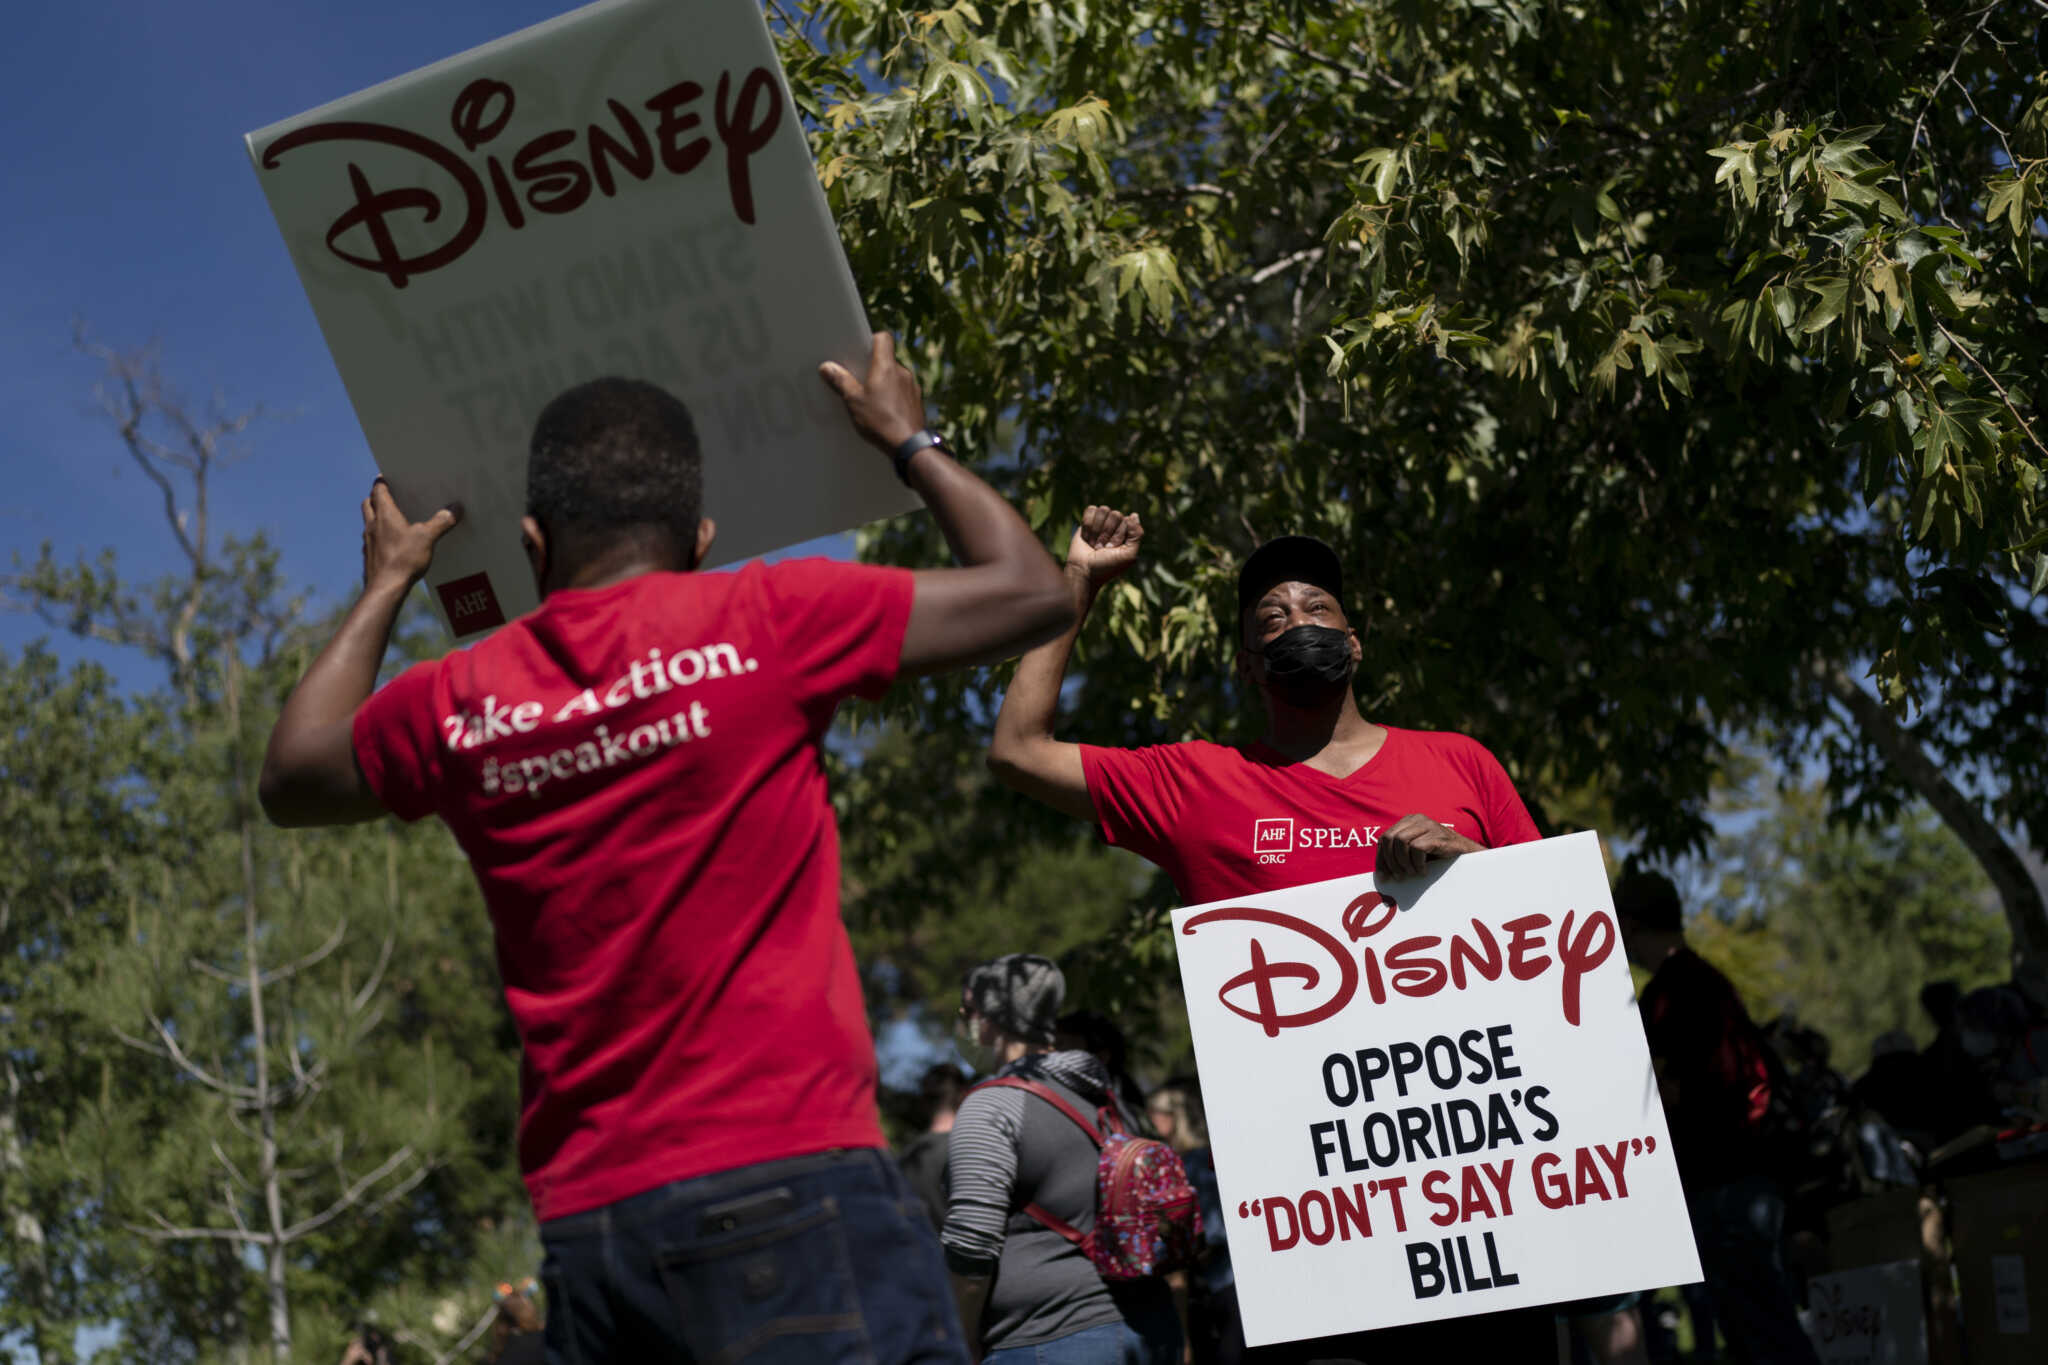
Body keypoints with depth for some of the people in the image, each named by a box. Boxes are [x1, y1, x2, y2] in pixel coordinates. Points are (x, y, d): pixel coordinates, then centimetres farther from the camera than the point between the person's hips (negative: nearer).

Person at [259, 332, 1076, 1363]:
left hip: (585, 1227, 5)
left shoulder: (454, 708, 9)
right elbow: (1031, 592, 9)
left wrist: (384, 587, 40)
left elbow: (289, 781, 32)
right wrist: (909, 442, 23)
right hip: (786, 1181, -5)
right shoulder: (758, 620, -1)